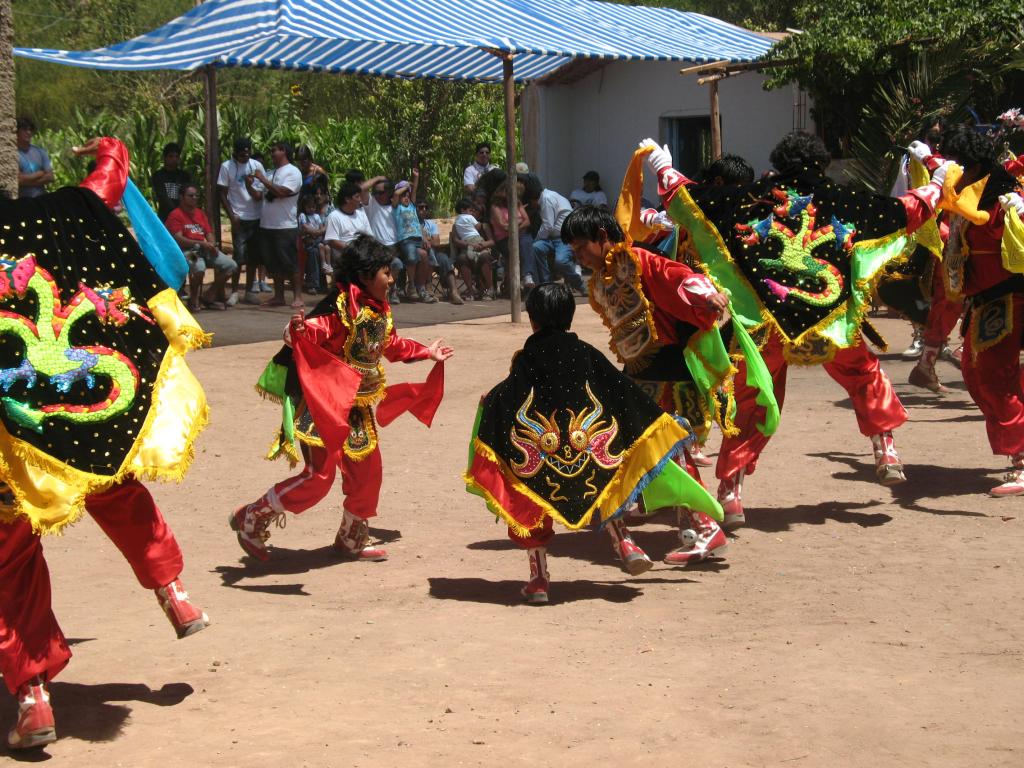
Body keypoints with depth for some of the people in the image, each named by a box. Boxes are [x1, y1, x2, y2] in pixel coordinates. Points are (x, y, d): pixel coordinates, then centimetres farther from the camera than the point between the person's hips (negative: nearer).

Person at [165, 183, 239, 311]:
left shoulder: (200, 213, 22)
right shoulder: (175, 215, -2)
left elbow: (209, 233, 20)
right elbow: (178, 239, -13)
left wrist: (212, 245, -5)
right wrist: (201, 244, -20)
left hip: (205, 249, 8)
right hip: (187, 250, -7)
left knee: (231, 265, -9)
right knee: (199, 268, -39)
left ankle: (209, 296, 3)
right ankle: (193, 299, -13)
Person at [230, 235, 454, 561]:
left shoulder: (379, 311, 8)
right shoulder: (341, 307, -19)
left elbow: (393, 346, 27)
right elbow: (312, 331, -33)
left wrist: (426, 352, 37)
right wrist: (296, 330, -55)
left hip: (359, 407, 9)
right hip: (326, 405, -9)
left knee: (366, 472, 13)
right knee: (319, 476, -10)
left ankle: (352, 539, 34)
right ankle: (251, 520, 6)